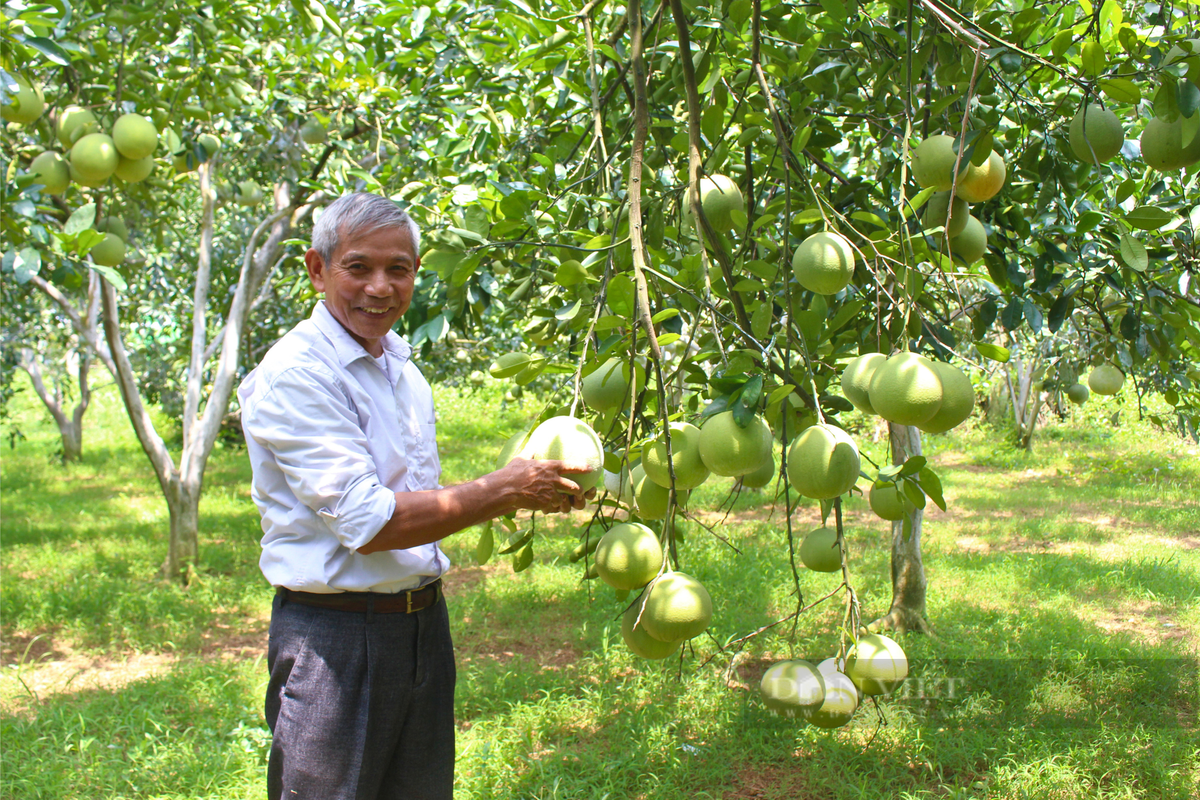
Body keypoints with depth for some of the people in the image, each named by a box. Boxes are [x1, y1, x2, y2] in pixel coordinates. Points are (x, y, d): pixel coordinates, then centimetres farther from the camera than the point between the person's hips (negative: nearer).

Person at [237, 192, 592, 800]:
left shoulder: (401, 367, 12)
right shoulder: (296, 373, -16)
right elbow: (369, 524, -21)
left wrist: (526, 495, 8)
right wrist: (503, 490, -17)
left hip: (425, 621, 8)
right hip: (334, 633, -8)